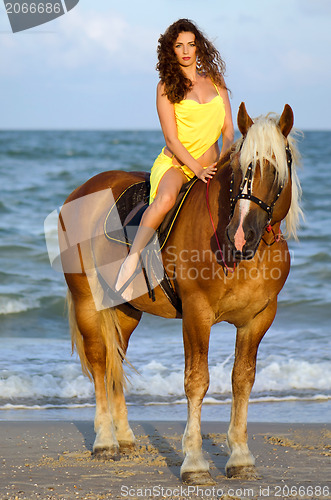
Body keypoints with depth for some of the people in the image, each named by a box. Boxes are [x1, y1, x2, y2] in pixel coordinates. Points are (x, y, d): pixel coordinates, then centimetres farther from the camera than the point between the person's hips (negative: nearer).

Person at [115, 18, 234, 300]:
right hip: (175, 164, -5)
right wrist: (198, 170, -20)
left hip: (209, 167, 5)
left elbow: (229, 131, 10)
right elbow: (172, 139, -8)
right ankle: (131, 262, -36)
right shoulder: (166, 86, 0)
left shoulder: (215, 81, 12)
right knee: (166, 197, -37)